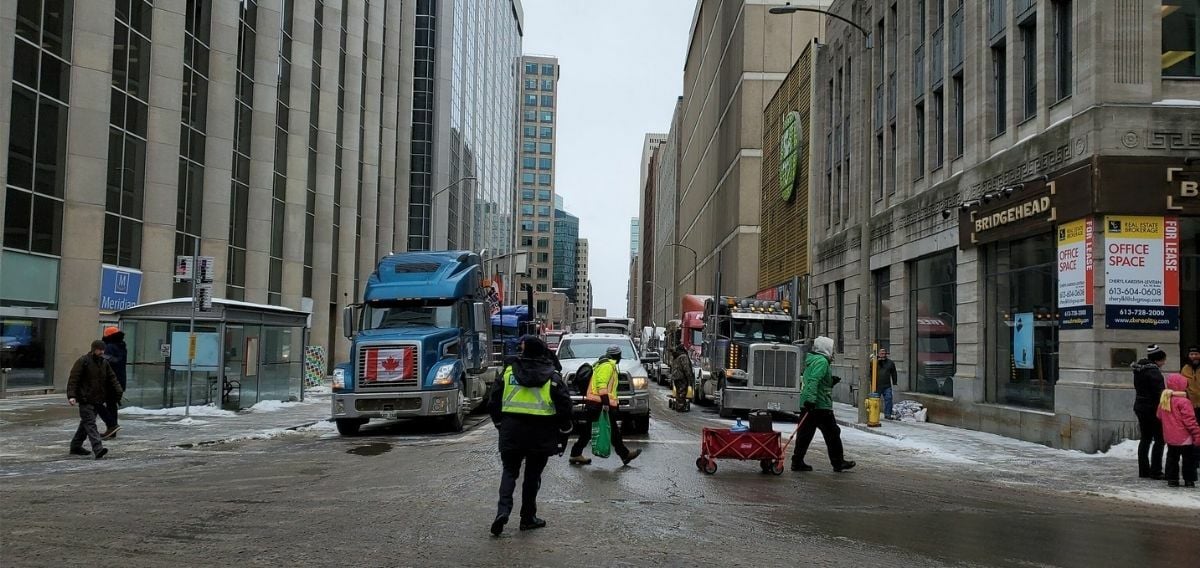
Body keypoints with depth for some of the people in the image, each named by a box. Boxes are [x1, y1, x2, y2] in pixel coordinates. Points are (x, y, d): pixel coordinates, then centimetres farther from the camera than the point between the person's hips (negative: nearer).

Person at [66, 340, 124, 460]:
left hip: (97, 400, 7)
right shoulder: (83, 361, -8)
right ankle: (98, 449, -23)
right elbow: (73, 379, -12)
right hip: (85, 400, -7)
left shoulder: (104, 363, 12)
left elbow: (112, 378, 13)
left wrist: (118, 392, 0)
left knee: (85, 423, 16)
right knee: (90, 423, -13)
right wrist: (71, 396, -21)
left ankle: (76, 446, 29)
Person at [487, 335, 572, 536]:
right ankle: (528, 518, 16)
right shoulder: (552, 376, -3)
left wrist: (499, 422, 19)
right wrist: (564, 427, 11)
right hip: (540, 433, -1)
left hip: (511, 430, 1)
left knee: (510, 471, 11)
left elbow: (493, 401, 6)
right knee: (533, 474, 11)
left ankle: (503, 510, -9)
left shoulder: (509, 371, 1)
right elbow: (564, 405, -5)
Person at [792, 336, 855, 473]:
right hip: (821, 406, -9)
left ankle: (797, 462, 6)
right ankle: (838, 462, 10)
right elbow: (814, 381, -23)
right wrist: (811, 399, -30)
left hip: (807, 404, 9)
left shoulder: (811, 360, 19)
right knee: (832, 433, 3)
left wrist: (831, 382, 20)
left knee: (805, 434, 7)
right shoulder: (822, 361, -12)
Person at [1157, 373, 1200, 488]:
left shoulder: (1163, 401, 4)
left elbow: (1159, 416, 16)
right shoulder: (1183, 402, -18)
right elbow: (1190, 421, -17)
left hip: (1169, 438, 6)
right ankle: (1189, 480, 6)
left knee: (1172, 458, 13)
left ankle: (1172, 479, 13)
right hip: (1184, 438, -6)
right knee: (1188, 459, 4)